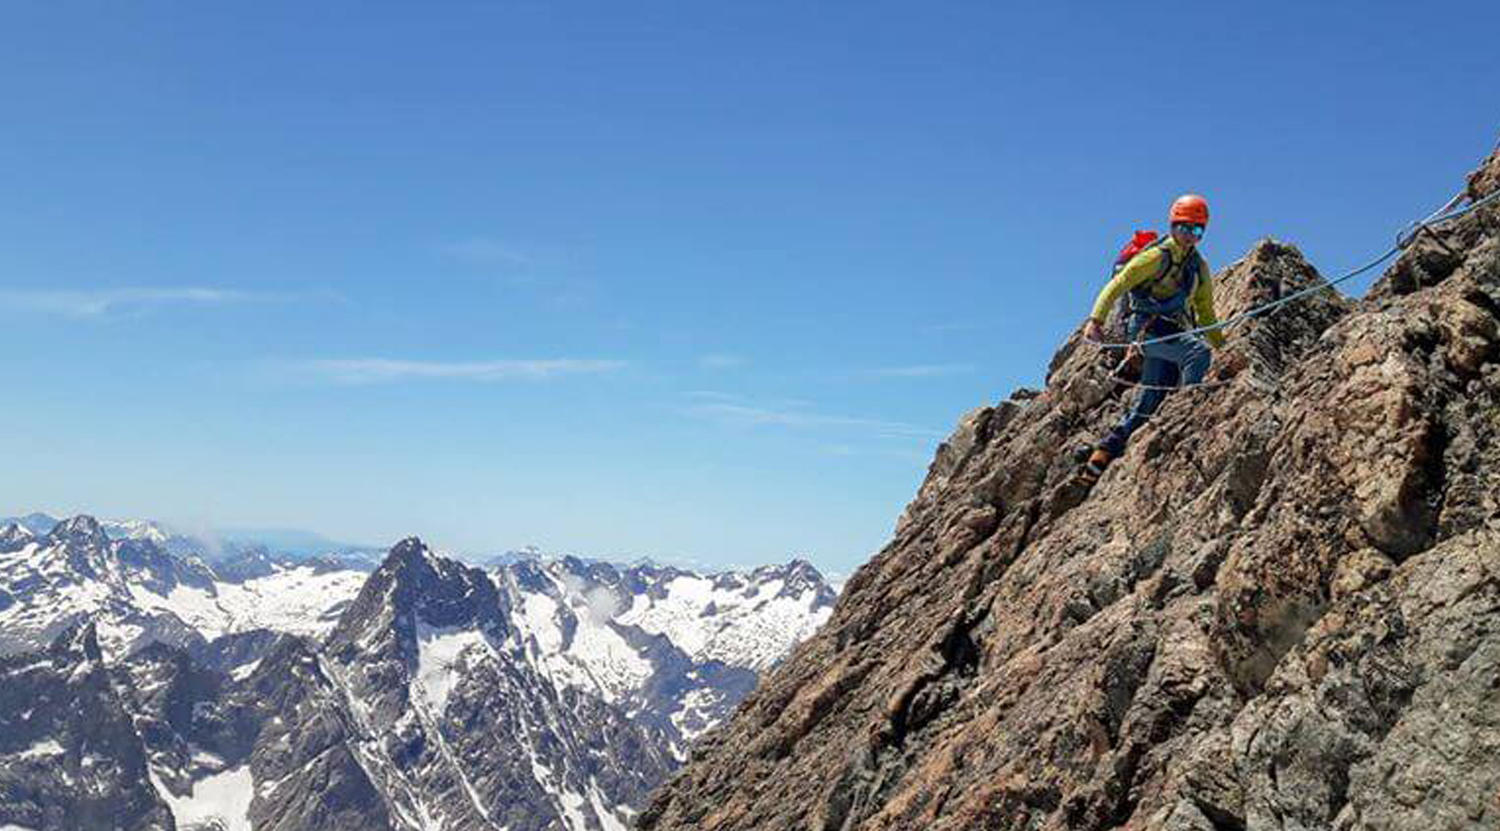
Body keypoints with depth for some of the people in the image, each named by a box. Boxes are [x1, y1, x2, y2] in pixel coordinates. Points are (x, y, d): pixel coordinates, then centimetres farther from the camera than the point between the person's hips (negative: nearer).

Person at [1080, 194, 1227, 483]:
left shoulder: (1200, 268, 18)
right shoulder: (1158, 256, -4)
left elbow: (1206, 314, 25)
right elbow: (1117, 285, -10)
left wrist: (1222, 347, 18)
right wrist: (1096, 319, -22)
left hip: (1172, 334, 7)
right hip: (1147, 326, -7)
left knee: (1147, 405, 1)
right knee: (1198, 351, -30)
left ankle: (1102, 456, 5)